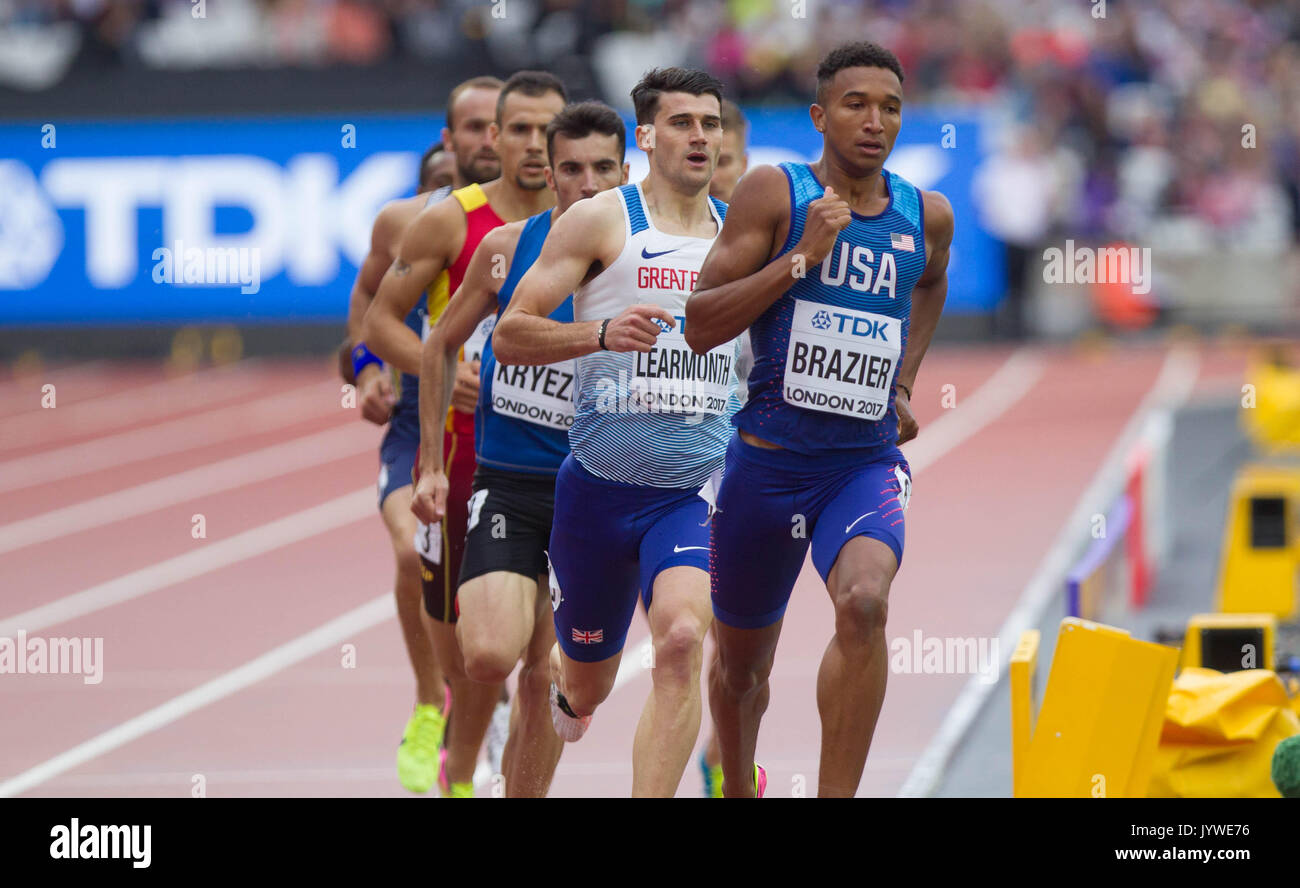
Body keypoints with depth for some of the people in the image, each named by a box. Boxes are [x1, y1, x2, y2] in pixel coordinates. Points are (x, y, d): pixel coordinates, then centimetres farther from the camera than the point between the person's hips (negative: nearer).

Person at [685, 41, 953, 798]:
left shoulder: (928, 216, 5)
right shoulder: (774, 194, -6)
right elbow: (701, 325, -12)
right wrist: (801, 256, -20)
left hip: (867, 463, 1)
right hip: (769, 458, -1)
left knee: (865, 603, -29)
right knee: (742, 660, 13)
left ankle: (836, 799, -24)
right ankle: (739, 791, 42)